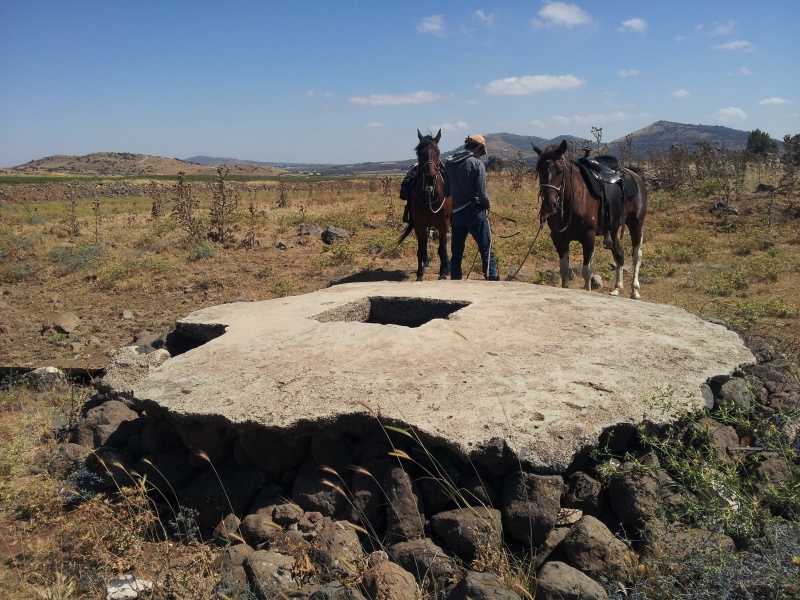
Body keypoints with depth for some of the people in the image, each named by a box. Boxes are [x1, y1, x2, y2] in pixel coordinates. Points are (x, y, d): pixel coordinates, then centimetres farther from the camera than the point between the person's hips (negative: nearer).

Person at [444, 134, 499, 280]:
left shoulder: (448, 163, 4)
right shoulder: (477, 164, -12)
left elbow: (446, 192, 9)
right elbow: (481, 193, -15)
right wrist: (488, 204, 3)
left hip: (456, 212, 5)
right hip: (475, 212, -5)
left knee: (456, 252, 12)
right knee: (486, 250, 3)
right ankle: (492, 279, 3)